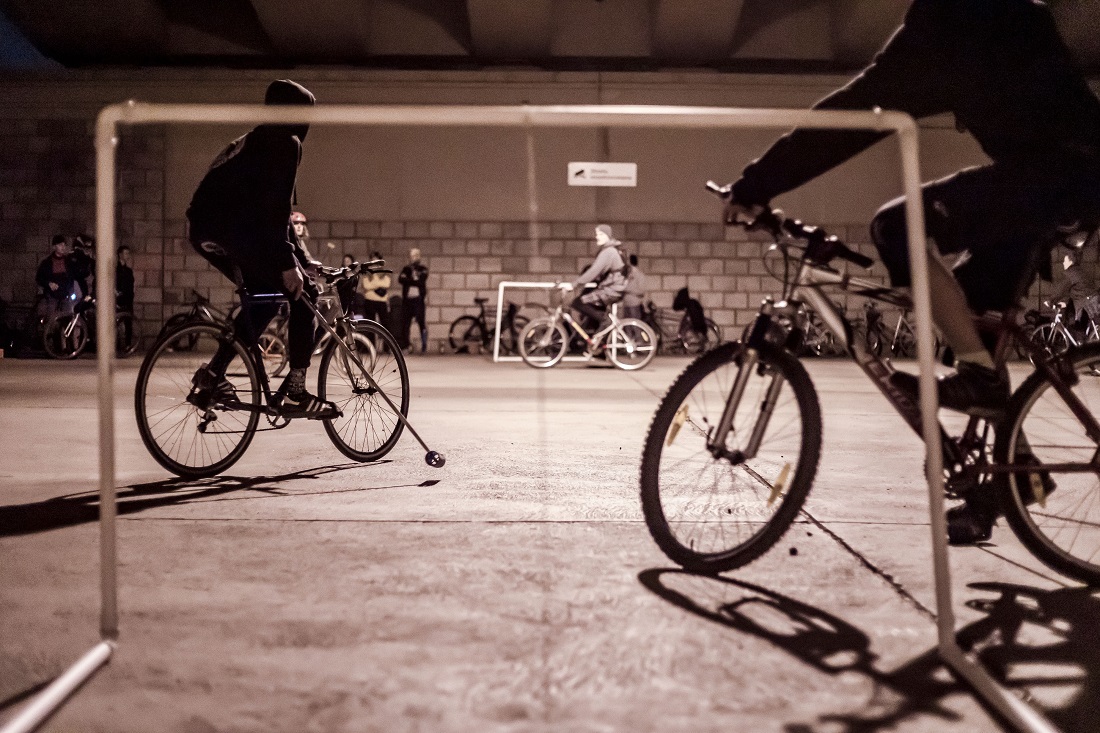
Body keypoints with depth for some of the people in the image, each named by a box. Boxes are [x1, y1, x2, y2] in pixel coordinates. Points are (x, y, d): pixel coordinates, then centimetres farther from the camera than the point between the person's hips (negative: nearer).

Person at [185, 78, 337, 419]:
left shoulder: (253, 141, 29)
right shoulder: (286, 142, 0)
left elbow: (271, 207, 31)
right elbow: (276, 207, -12)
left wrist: (303, 257, 29)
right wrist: (288, 264, -14)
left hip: (204, 231, 9)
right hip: (234, 228, -9)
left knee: (266, 296, 22)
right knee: (303, 292, -2)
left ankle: (212, 374, 19)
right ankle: (295, 393, -6)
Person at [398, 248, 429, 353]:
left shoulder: (423, 268, 7)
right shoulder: (406, 268, 17)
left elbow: (421, 281, -9)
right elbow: (400, 279, -1)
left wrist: (407, 280, -5)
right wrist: (413, 281, -12)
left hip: (418, 298, -3)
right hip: (407, 298, 3)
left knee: (420, 321, -7)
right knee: (405, 322, 1)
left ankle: (424, 344, -2)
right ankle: (405, 345, 9)